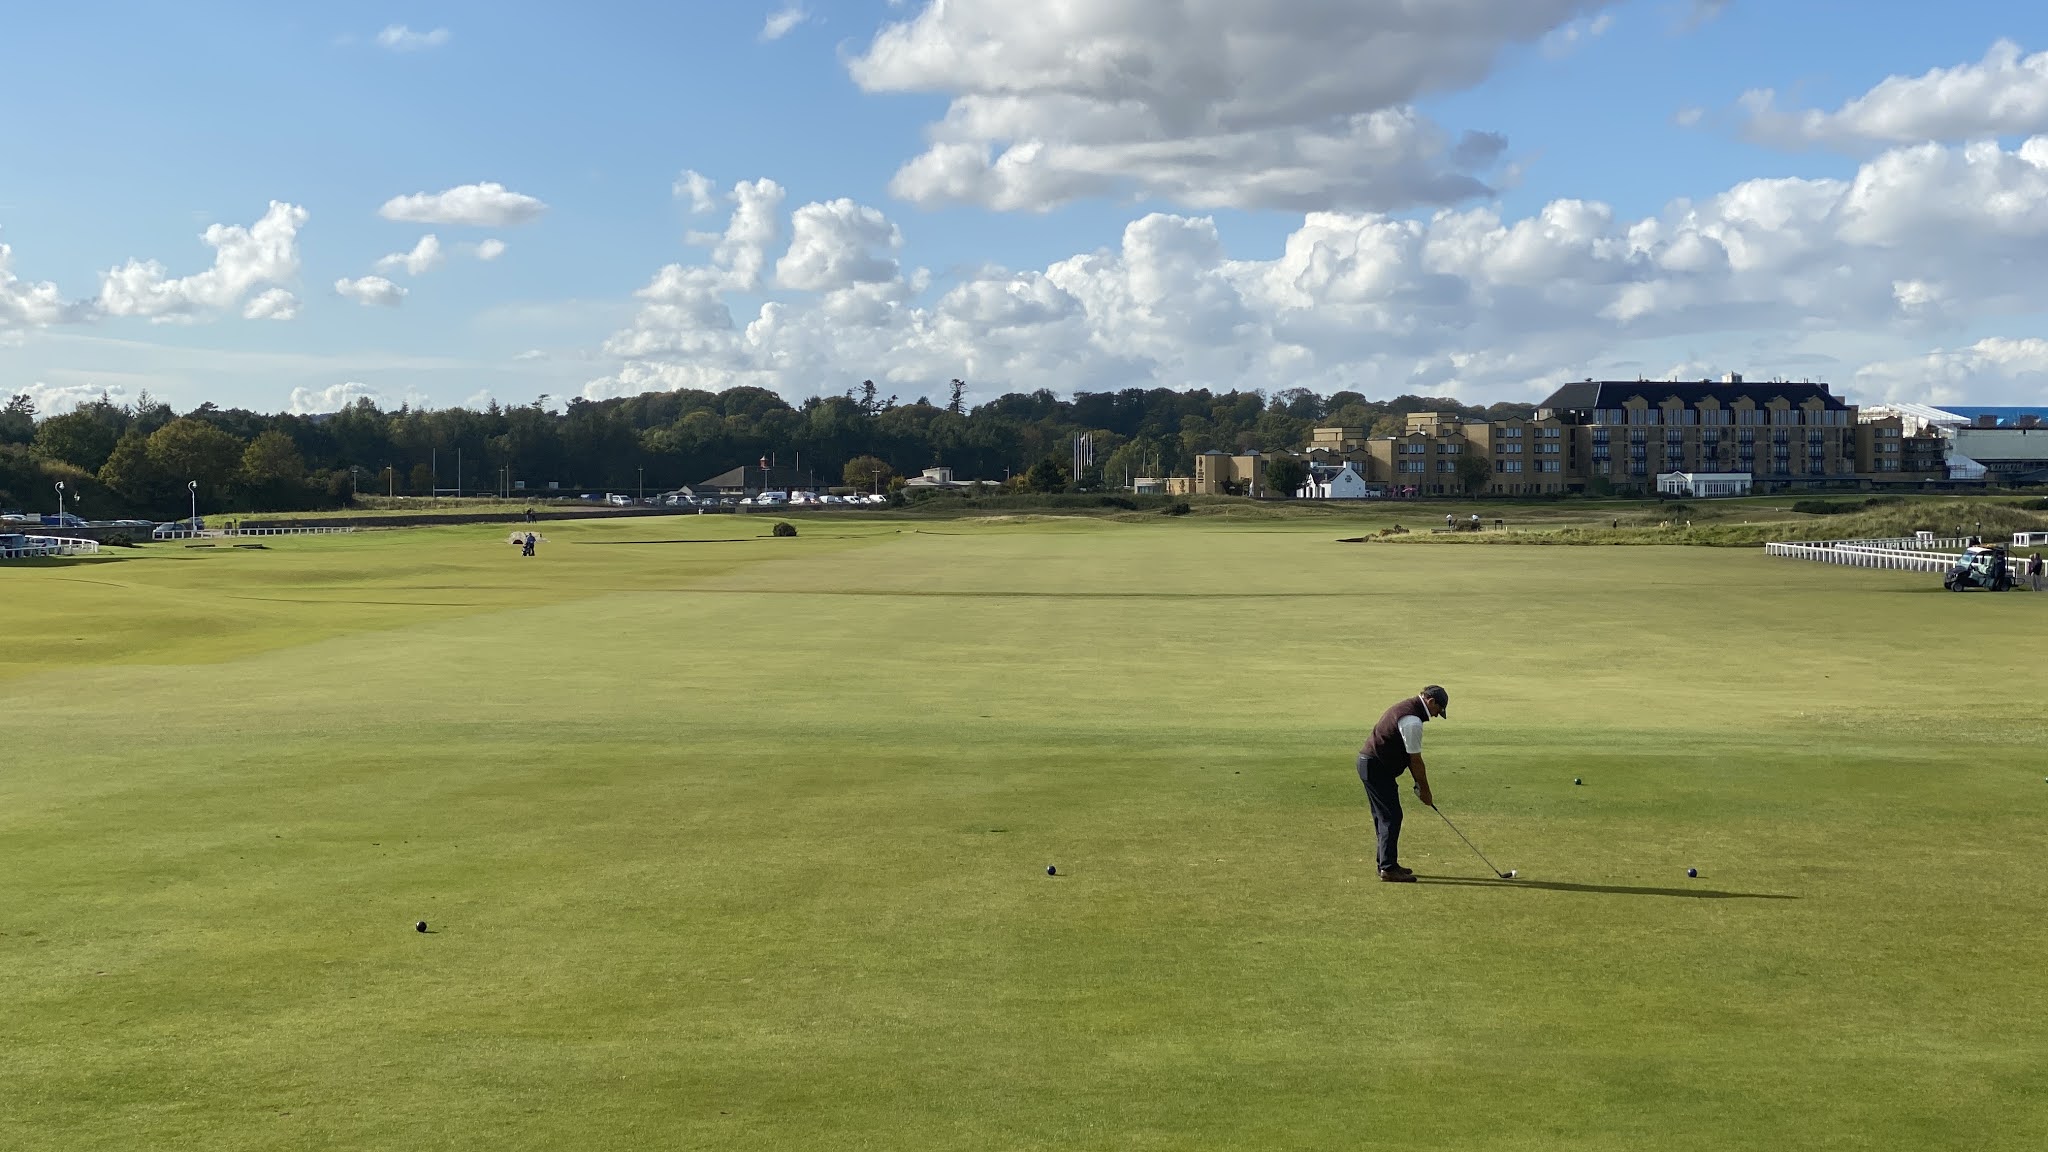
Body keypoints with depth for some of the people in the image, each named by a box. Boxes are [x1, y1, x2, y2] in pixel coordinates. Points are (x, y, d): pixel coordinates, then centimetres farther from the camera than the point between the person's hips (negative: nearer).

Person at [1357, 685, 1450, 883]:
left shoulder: (1406, 707, 13)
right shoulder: (1412, 721, -20)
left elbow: (1410, 756, 15)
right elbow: (1415, 760, -14)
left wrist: (1419, 784, 12)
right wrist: (1425, 791, -4)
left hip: (1369, 763, 11)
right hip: (1376, 768, -11)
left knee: (1384, 816, 15)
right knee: (1391, 817, -9)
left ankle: (1386, 864, 20)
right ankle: (1388, 868, -9)